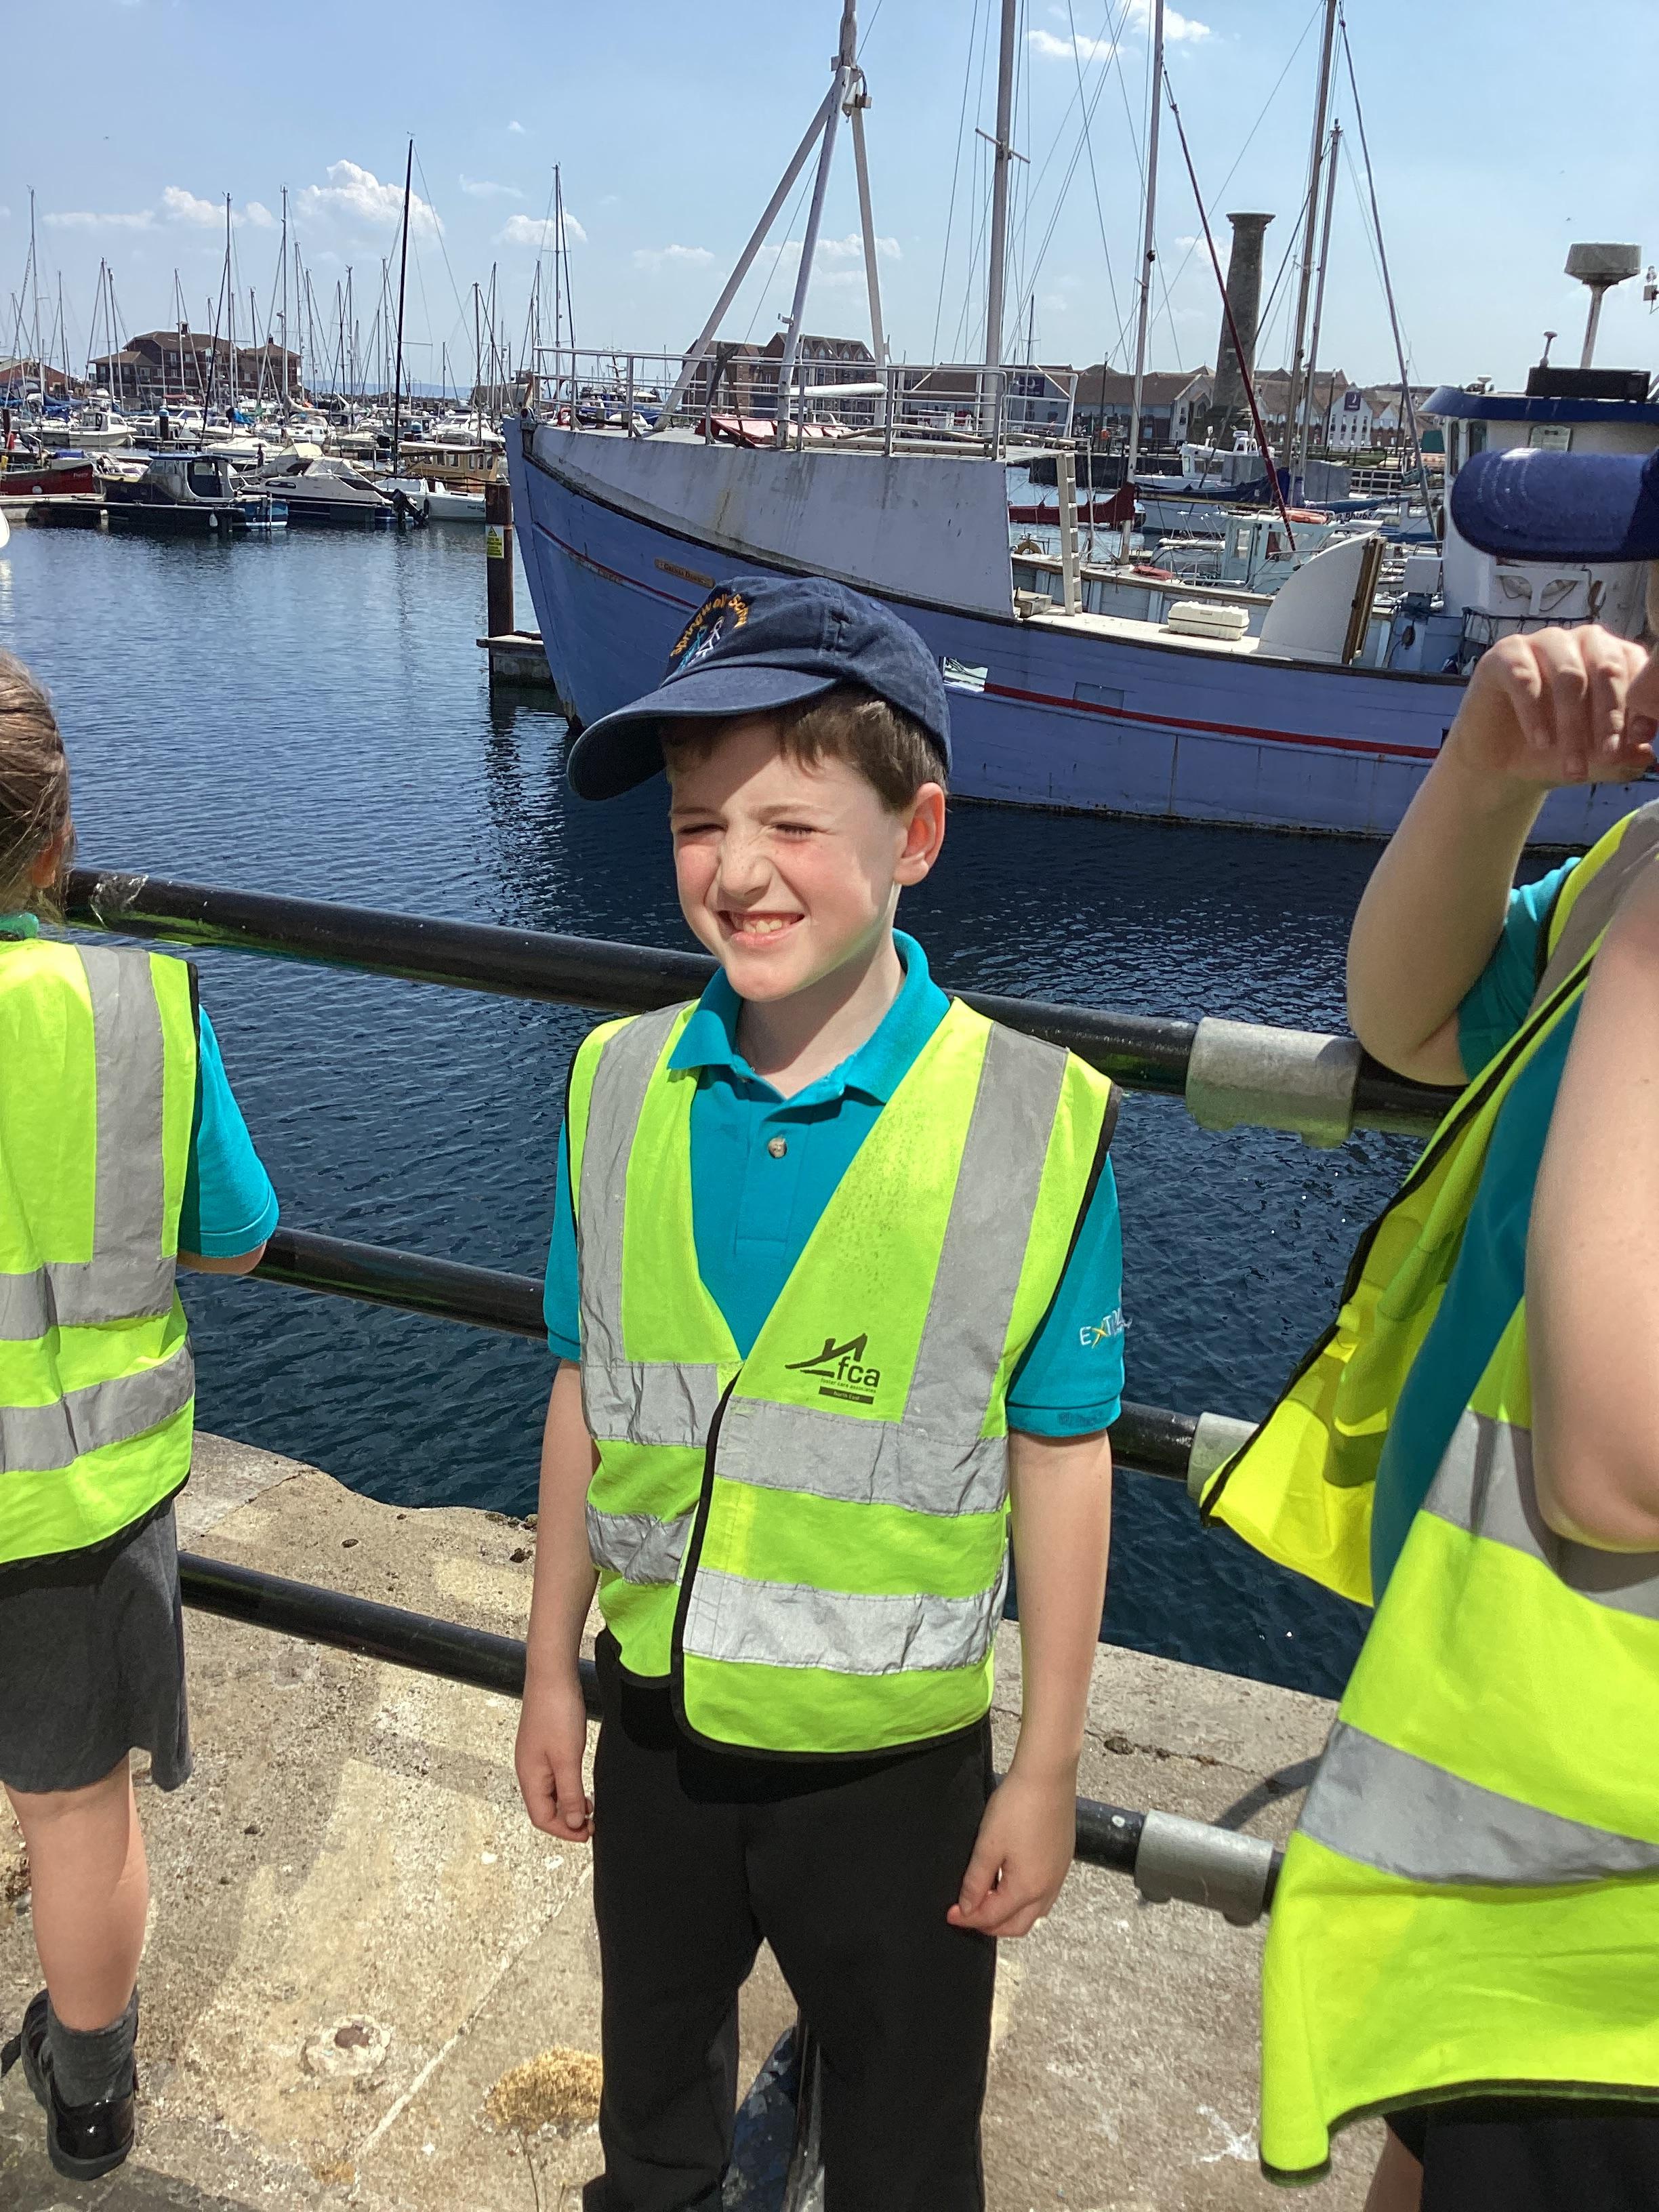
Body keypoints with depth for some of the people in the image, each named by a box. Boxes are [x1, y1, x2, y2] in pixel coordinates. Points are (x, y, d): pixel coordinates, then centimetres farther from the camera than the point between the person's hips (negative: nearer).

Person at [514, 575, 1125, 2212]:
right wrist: (550, 1670, 7)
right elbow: (585, 1396, 0)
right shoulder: (620, 1086, -9)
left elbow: (1060, 1460, -12)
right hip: (653, 1731, 4)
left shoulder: (1036, 1121, -20)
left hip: (891, 1764, -3)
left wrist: (1047, 1770, -6)